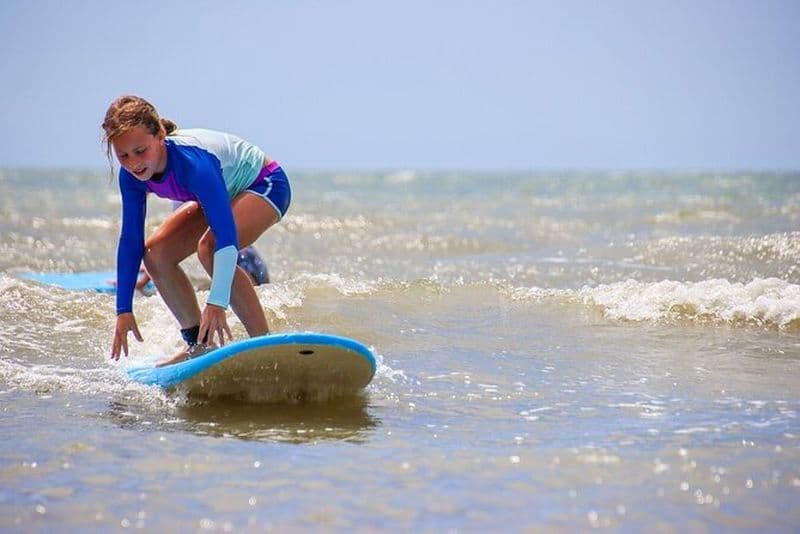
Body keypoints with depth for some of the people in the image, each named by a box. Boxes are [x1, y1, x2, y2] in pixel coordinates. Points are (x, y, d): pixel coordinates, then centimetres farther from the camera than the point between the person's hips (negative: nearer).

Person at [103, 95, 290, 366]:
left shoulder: (192, 161, -39)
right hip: (225, 192, 8)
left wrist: (217, 302, -53)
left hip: (266, 184, -8)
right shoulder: (132, 176, -17)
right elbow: (130, 240, -9)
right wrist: (124, 309, -11)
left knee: (209, 247, -33)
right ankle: (200, 344, 9)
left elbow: (226, 234, -45)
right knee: (155, 252, -6)